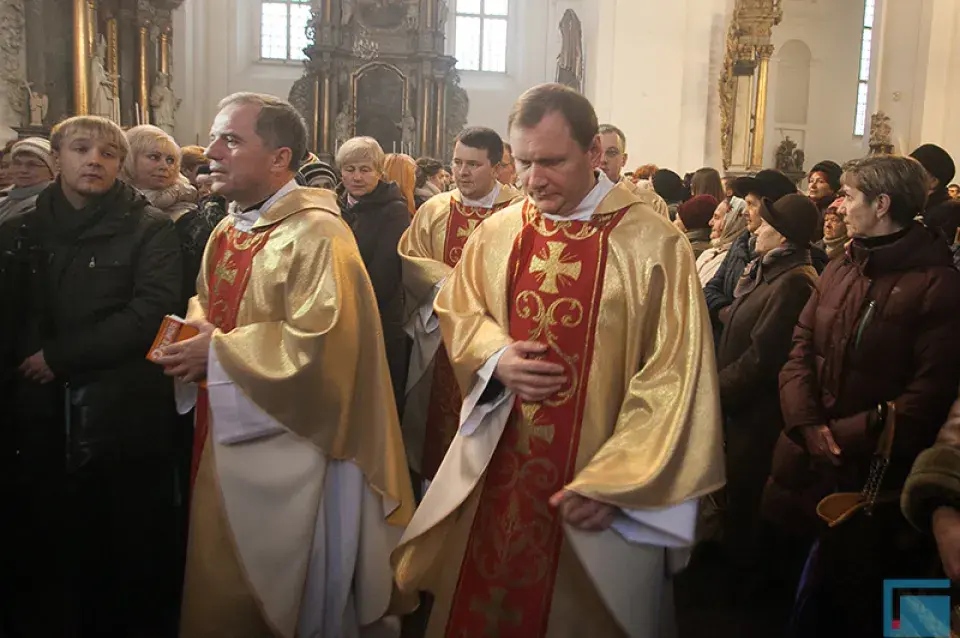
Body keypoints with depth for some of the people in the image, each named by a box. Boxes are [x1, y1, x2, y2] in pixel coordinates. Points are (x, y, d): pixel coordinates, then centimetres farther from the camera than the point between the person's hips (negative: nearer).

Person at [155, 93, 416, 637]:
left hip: (288, 446, -8)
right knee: (221, 590, 20)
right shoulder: (227, 232, 10)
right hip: (229, 438, 8)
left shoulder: (318, 235, -18)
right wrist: (194, 333, -1)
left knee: (289, 592, 8)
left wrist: (218, 352, -19)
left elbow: (322, 340, -26)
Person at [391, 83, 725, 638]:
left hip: (597, 479, -3)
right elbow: (458, 311, 14)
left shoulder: (655, 245, -12)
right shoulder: (496, 234, 1)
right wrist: (496, 358, -8)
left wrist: (613, 483, -16)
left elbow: (674, 377, -13)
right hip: (499, 471, 4)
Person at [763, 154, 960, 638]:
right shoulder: (838, 271, 9)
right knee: (804, 596, 19)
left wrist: (847, 436, -18)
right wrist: (807, 423, -12)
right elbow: (801, 351, 4)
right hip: (806, 464, 6)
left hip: (877, 477, -5)